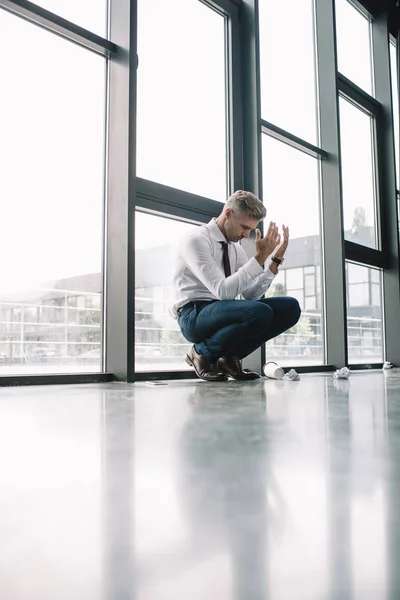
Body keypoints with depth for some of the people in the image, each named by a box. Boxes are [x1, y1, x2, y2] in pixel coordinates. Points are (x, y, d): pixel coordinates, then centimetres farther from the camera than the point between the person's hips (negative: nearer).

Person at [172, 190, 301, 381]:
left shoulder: (235, 247, 12)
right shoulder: (196, 240, -13)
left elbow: (251, 295, 5)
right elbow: (222, 291, -24)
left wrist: (276, 259, -4)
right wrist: (259, 257, -24)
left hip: (224, 311, 8)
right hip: (195, 315, -8)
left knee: (289, 307, -9)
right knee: (260, 312, -33)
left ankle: (229, 357, 2)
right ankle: (202, 352, -6)